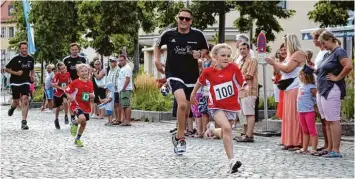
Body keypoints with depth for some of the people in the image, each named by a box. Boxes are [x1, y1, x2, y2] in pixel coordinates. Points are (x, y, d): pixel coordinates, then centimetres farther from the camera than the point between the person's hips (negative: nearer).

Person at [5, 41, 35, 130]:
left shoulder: (31, 59, 2)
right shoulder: (15, 59, -9)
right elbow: (7, 69, -4)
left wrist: (32, 76, 2)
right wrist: (16, 73, -17)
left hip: (25, 82, 2)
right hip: (15, 82, -2)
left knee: (25, 100, -15)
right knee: (16, 102, 5)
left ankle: (24, 122, -13)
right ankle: (12, 108, 45)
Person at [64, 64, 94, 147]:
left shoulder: (90, 83, 5)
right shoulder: (75, 82, -11)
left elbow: (92, 96, 16)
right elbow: (66, 90, -7)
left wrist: (92, 96, -7)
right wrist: (70, 97, -21)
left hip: (86, 106, 6)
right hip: (76, 105, -6)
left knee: (84, 123, 12)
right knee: (82, 118, -31)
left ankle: (77, 139, 32)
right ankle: (75, 124, 5)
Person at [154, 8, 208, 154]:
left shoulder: (198, 35, -4)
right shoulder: (169, 34, -4)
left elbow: (205, 49, 13)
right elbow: (157, 45, 16)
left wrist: (199, 53, -8)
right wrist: (157, 59, 2)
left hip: (191, 76, 3)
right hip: (174, 75, -3)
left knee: (186, 110, 12)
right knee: (182, 103, -26)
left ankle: (178, 137, 34)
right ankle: (181, 138, -13)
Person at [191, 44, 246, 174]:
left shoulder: (233, 68, -8)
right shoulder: (208, 72, -6)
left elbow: (242, 84, -2)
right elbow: (200, 82, 14)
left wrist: (245, 87, -26)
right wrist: (193, 95, 26)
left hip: (232, 105, 3)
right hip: (216, 106, -2)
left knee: (226, 131, 13)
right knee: (226, 128, -23)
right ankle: (232, 161, -26)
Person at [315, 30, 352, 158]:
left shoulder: (339, 52, -7)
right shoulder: (327, 55, 19)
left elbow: (349, 66, -22)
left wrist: (338, 78, -15)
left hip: (332, 90, -9)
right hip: (322, 91, 9)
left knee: (333, 121, -9)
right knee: (327, 121, 10)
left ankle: (336, 150, -9)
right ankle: (329, 148, 15)